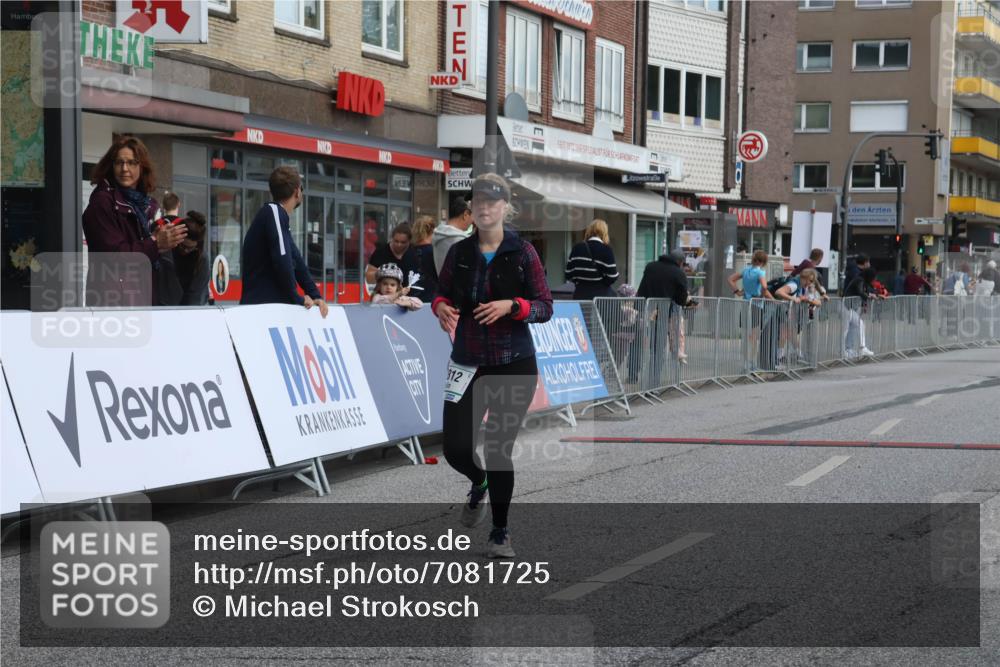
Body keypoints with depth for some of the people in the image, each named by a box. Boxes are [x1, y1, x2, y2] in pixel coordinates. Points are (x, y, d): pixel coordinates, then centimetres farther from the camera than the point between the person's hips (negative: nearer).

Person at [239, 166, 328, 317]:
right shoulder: (273, 211, -10)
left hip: (273, 305, 9)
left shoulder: (279, 214, 19)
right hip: (261, 306, -9)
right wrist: (296, 298, -11)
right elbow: (282, 260, -20)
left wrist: (316, 296, 8)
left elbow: (296, 262, 19)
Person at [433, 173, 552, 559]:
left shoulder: (522, 252, -4)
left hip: (514, 366, -3)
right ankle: (479, 484, 35)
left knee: (498, 449, -2)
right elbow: (441, 293, 13)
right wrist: (441, 307, -10)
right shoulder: (459, 252, 4)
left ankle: (500, 532, 17)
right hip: (468, 363, 3)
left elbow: (545, 307, -4)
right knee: (456, 449, -3)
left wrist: (511, 305, -21)